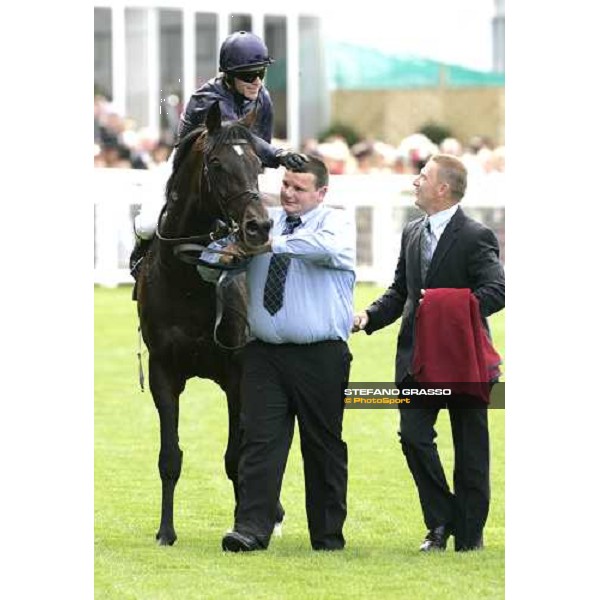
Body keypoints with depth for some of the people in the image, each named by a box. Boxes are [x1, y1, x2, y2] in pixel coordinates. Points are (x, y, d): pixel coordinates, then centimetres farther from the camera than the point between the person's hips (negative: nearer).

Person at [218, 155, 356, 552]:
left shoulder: (336, 222, 0)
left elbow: (327, 247, -25)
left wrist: (272, 243, -33)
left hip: (321, 356, -2)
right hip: (264, 354, 2)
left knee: (324, 445, 7)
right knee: (259, 439, -7)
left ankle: (328, 535, 16)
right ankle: (251, 529, -11)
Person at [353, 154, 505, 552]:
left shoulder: (475, 237, -11)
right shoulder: (413, 233, 11)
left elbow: (496, 291, -21)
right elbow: (400, 291, 17)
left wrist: (450, 309, -28)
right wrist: (369, 317, 0)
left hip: (463, 357, -6)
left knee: (470, 448, 4)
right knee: (413, 436, -7)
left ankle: (470, 534, 14)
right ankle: (441, 521, 7)